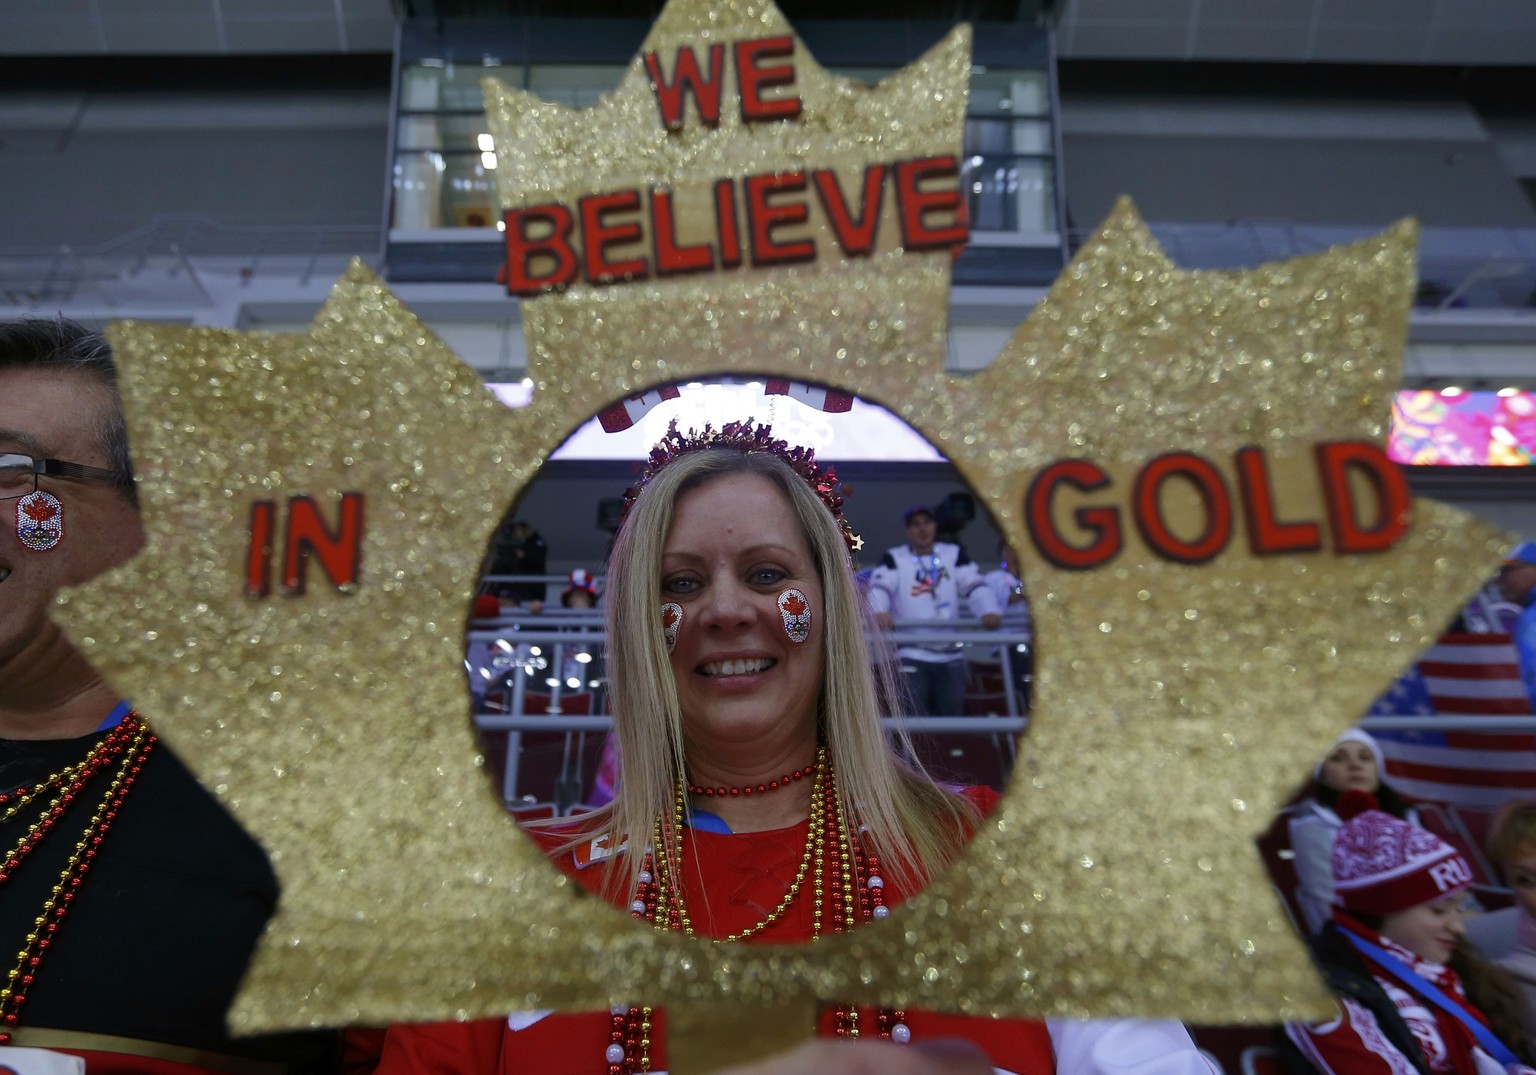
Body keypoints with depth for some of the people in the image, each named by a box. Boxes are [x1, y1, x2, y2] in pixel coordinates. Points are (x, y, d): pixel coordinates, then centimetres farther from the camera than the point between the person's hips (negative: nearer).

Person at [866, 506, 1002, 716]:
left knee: (950, 712, 12)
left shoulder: (954, 554, 8)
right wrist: (879, 612, -37)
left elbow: (975, 585, -2)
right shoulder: (893, 558, -1)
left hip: (951, 655, 4)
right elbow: (878, 588, -15)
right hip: (911, 654, -3)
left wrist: (989, 612, -22)